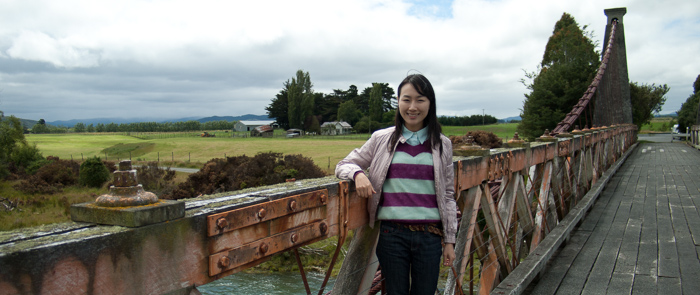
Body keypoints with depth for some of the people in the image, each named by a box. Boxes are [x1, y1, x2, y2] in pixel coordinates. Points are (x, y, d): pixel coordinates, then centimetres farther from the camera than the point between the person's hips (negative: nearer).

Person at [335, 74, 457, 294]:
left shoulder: (442, 144, 6)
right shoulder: (381, 139, 3)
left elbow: (448, 194, 10)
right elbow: (343, 165, 9)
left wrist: (450, 240, 8)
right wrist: (358, 173, -15)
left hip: (430, 235, 1)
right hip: (392, 233, -1)